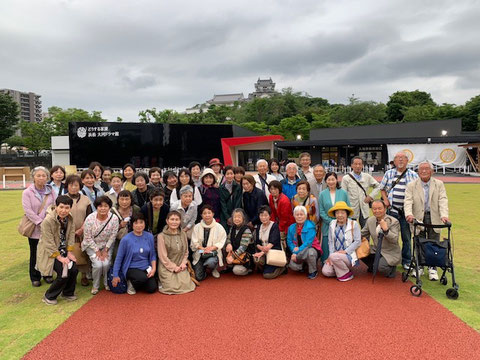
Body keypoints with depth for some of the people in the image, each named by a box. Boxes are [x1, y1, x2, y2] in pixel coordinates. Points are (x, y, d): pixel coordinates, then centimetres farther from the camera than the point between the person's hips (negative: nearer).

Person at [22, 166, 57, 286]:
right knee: (35, 254, 8)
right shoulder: (27, 193, -3)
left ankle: (47, 274, 26)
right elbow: (28, 211, -11)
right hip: (35, 229, -2)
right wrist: (41, 222, -18)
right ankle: (35, 277, 22)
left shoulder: (51, 191, 6)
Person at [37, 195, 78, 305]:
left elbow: (71, 235, 2)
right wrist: (59, 257, -19)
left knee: (74, 270, -9)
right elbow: (49, 243, -21)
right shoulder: (48, 221, -23)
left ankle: (68, 293, 17)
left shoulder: (70, 219, -4)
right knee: (64, 274, -17)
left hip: (63, 251, 6)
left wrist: (69, 252, -5)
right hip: (50, 252, -6)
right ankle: (49, 296, 6)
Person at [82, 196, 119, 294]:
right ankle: (95, 286, 8)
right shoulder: (90, 219, -21)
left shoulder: (114, 218, -18)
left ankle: (107, 283, 11)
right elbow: (88, 238, -12)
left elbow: (112, 236, -8)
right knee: (98, 264, -19)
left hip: (107, 245, 1)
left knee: (106, 263, -18)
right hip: (92, 245, -1)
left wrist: (106, 250, -10)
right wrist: (97, 251, -13)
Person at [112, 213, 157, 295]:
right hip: (132, 268, -4)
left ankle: (137, 282, 20)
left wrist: (154, 268, -5)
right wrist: (115, 275, -2)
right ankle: (131, 283, 2)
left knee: (152, 289, -12)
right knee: (143, 278, -33)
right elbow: (119, 258, -5)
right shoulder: (126, 239, -13)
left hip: (146, 268, 4)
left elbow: (152, 254, 8)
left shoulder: (149, 236, -2)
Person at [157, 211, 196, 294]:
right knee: (173, 287, -18)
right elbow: (163, 256, -10)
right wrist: (174, 267, -10)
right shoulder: (161, 236, -10)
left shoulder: (183, 234, 6)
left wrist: (183, 263, -3)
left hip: (180, 267, 4)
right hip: (166, 267, -4)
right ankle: (162, 281, 13)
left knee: (187, 285, -14)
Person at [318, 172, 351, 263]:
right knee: (327, 248, 2)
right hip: (327, 227, 0)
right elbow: (321, 211, 1)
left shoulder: (343, 193, 3)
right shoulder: (322, 194, 4)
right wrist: (331, 221, -9)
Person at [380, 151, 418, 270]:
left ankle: (406, 260, 19)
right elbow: (382, 188, 16)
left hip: (407, 211, -1)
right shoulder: (389, 174, 8)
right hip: (392, 210, 1)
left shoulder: (413, 175, 3)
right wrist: (385, 200, 1)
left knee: (407, 236, 5)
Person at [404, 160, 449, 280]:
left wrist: (444, 215, -24)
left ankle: (432, 269, 16)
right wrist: (409, 214, -29)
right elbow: (408, 201, -11)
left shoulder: (439, 184, 3)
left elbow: (443, 201, -8)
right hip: (418, 219, 0)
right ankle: (419, 267, 22)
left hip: (434, 219, 0)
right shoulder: (411, 185, 0)